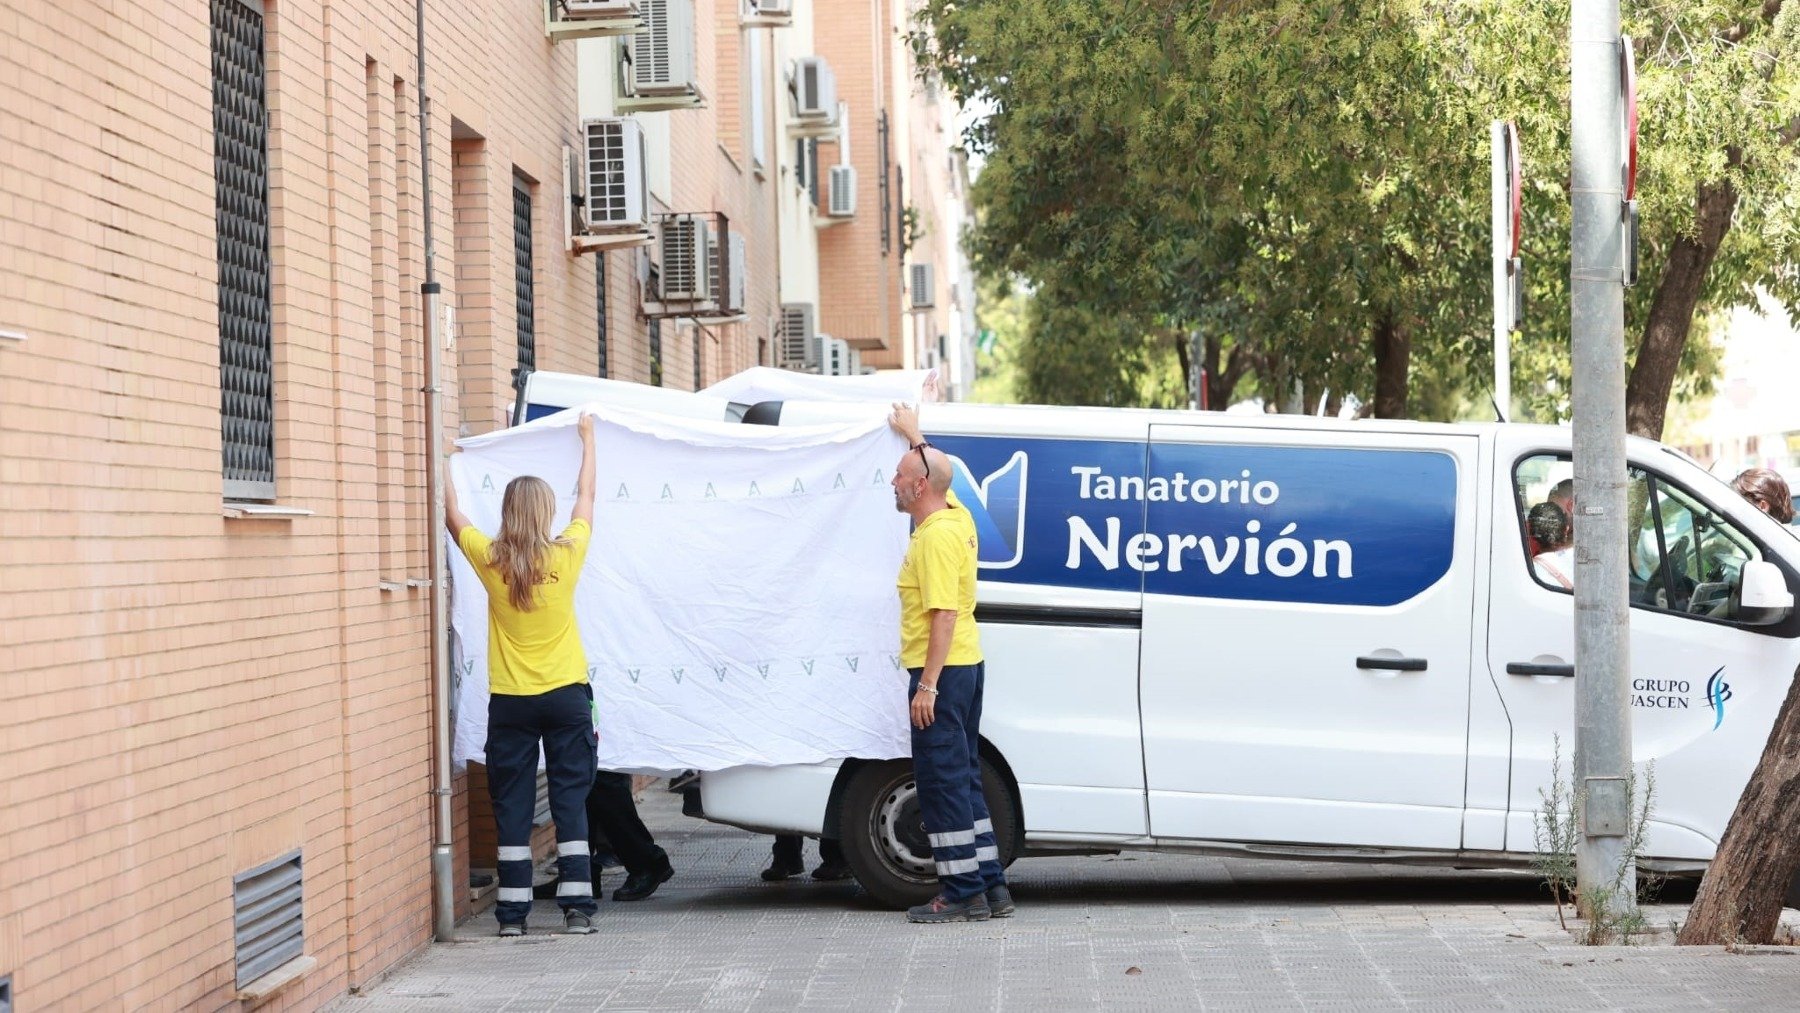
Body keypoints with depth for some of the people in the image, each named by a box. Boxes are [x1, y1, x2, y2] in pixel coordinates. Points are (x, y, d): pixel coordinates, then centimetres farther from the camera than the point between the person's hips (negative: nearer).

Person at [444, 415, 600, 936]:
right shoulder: (567, 556, -6)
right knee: (570, 800, 4)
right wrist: (588, 440, 25)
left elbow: (451, 514, 11)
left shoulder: (491, 561, -6)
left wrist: (443, 459, 23)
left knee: (512, 805, 5)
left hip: (510, 701, 0)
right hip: (566, 696, 0)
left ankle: (513, 912, 5)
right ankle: (577, 907, 2)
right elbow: (586, 498, 11)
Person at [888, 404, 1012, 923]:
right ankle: (989, 885, 17)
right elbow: (933, 470, 35)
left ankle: (963, 894, -4)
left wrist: (928, 685, -25)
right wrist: (913, 435, 44)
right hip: (964, 666, 10)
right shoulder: (955, 518, 10)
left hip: (942, 670, -10)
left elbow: (944, 616, -24)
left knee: (943, 780, -6)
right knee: (962, 778, 14)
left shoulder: (936, 536, -18)